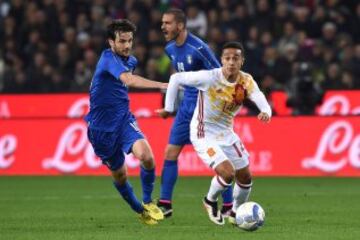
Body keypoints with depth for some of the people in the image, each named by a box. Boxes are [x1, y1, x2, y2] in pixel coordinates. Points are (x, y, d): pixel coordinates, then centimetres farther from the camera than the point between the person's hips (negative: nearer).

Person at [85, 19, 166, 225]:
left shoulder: (131, 61, 5)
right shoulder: (108, 59, -20)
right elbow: (129, 80, -39)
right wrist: (160, 85, -50)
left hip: (124, 119, 4)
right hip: (102, 127, -4)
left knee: (146, 156, -23)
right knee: (119, 174, 8)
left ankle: (148, 202, -1)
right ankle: (140, 211, 32)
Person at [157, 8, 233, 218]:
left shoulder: (198, 48, -19)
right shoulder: (171, 49, 6)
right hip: (187, 108, 8)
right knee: (170, 153, 4)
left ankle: (229, 207, 1)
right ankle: (165, 204, 10)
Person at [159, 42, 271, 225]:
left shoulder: (246, 81, -10)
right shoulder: (209, 78, -23)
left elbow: (259, 98, -26)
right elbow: (176, 79, -14)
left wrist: (266, 112, -50)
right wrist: (169, 108, -8)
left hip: (227, 134, 6)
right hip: (204, 135, -6)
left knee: (245, 178, 11)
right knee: (227, 173, -22)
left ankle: (236, 213, 39)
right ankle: (210, 201, 10)